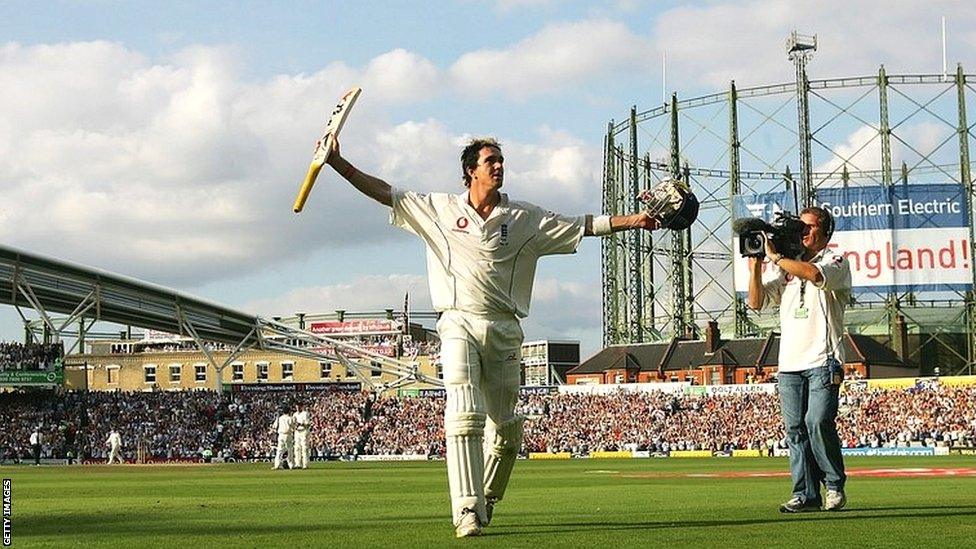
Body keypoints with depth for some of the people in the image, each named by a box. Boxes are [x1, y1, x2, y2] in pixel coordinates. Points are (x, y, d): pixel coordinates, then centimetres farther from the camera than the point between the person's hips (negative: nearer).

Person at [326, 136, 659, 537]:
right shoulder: (439, 209, 9)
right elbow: (385, 193, 8)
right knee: (465, 414, -18)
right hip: (459, 323, -2)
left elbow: (582, 226, 11)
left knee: (506, 426, 3)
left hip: (504, 329, 2)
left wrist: (632, 220, 3)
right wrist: (338, 163, 0)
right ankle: (468, 512, -22)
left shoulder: (525, 218, 12)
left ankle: (486, 500, 25)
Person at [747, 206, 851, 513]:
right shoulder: (787, 266, 21)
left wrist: (775, 257, -14)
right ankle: (806, 494, 5)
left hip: (823, 361, -5)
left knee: (818, 422, -16)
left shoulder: (836, 260, 4)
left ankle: (835, 486, -1)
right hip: (789, 363, 5)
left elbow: (816, 274, -20)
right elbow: (757, 302, 12)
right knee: (795, 429, 1)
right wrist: (755, 265, 0)